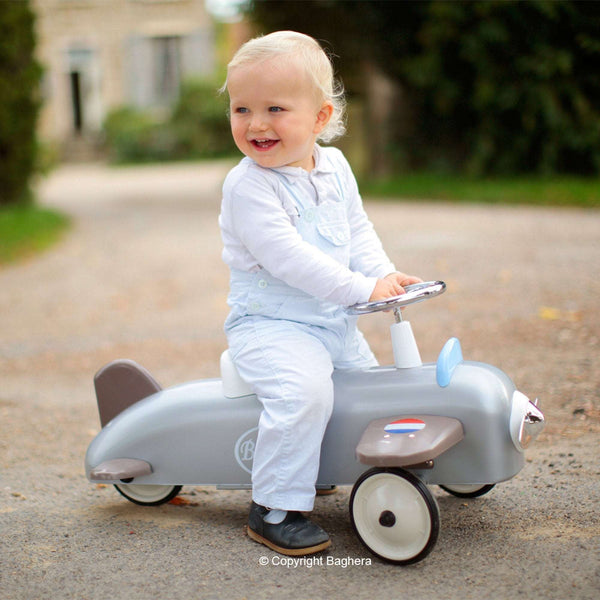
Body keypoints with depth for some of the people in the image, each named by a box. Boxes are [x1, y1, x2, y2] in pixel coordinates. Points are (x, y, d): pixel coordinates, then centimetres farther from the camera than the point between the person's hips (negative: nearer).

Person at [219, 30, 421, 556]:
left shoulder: (334, 166, 5)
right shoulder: (248, 185, -19)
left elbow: (358, 229, 15)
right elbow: (287, 257, -27)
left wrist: (385, 273, -4)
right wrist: (362, 288, -28)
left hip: (333, 320, 8)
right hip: (268, 324, -8)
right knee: (303, 389, -31)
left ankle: (318, 469, 41)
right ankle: (273, 509, -18)